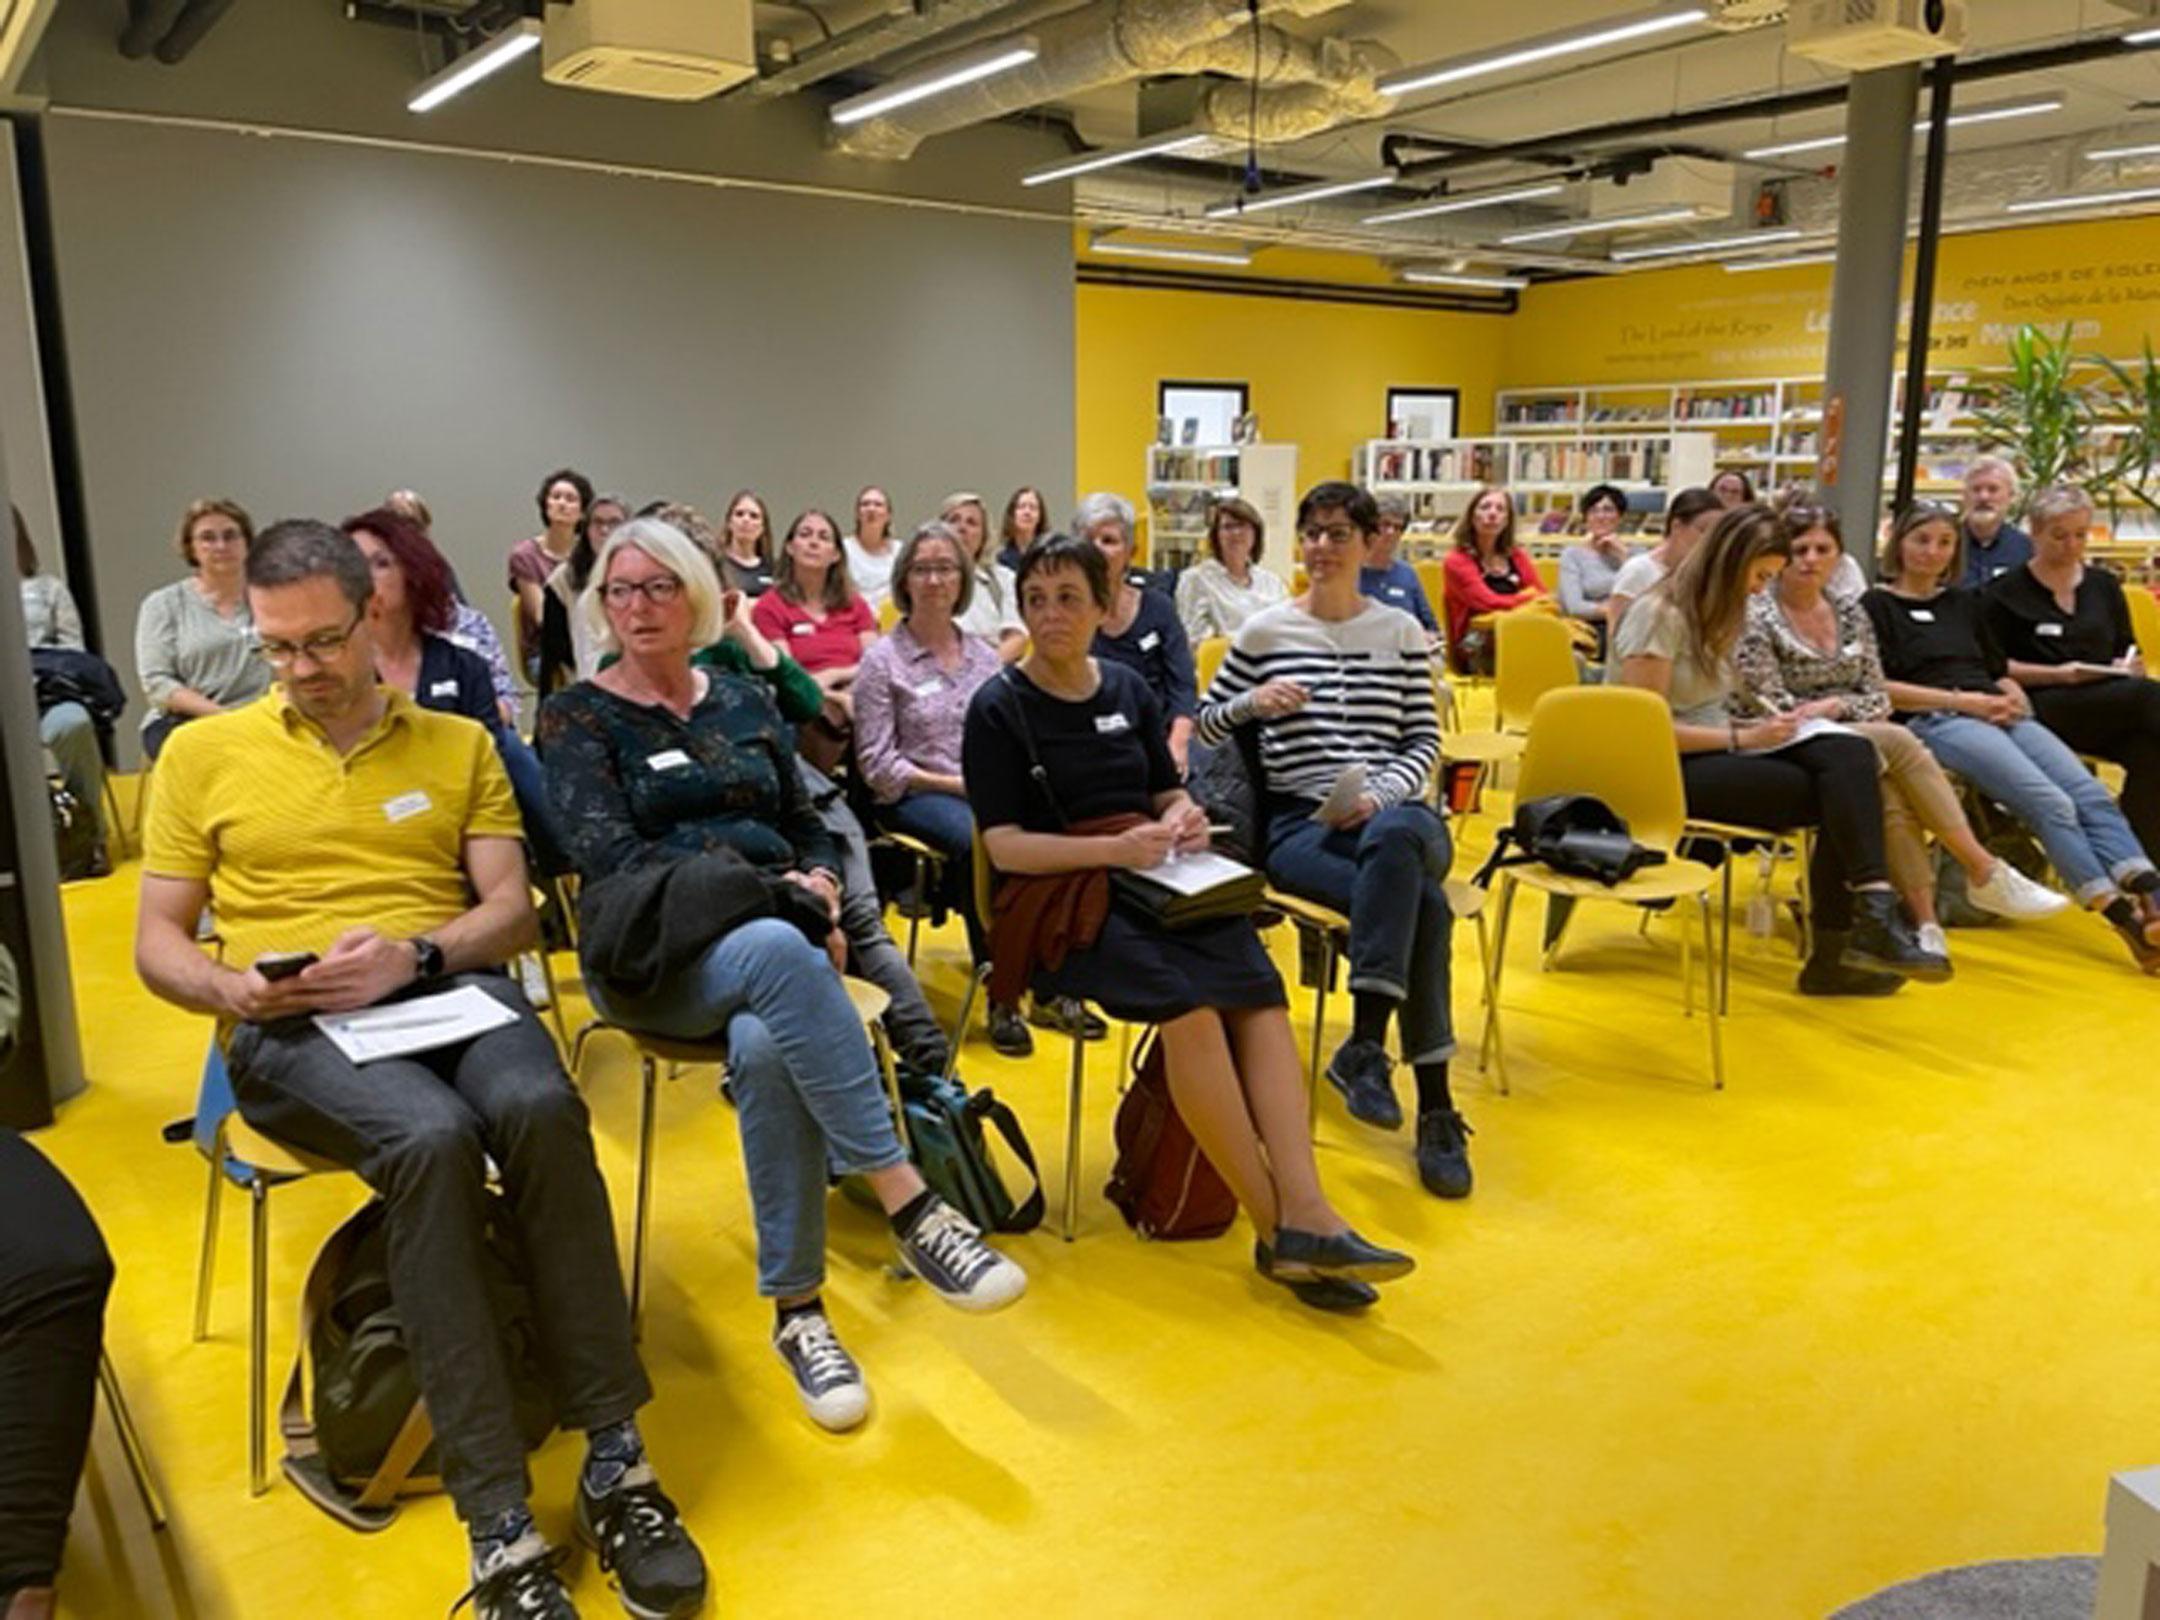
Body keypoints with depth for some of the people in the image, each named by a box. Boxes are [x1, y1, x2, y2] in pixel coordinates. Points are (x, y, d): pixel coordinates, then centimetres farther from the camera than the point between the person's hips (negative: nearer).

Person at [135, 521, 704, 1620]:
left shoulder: (459, 743, 15)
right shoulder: (202, 753, 13)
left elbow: (513, 910, 7)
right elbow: (156, 944, 12)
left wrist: (415, 954, -14)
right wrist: (235, 990, -11)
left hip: (449, 988, 2)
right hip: (289, 1027, -1)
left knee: (542, 1110, -35)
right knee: (434, 1139, -36)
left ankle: (615, 1461, -24)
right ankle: (499, 1528, -30)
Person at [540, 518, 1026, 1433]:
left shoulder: (744, 703, 18)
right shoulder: (576, 717, 5)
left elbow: (808, 827, 19)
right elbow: (614, 859, -9)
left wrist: (818, 882, -6)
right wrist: (775, 894, -17)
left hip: (772, 937, 3)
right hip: (656, 947, -3)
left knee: (768, 1049, -35)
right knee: (777, 950, -39)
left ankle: (797, 1307, -25)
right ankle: (911, 1209, -38)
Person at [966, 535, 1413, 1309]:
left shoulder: (1128, 690, 15)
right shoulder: (999, 708, 0)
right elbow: (1005, 845, -8)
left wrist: (1184, 818, -3)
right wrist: (1115, 847, -20)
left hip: (1148, 884, 5)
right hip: (1055, 899, -5)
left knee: (1257, 986, -25)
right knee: (1189, 1001, -31)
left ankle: (1306, 1214, -32)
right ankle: (1275, 1227, -22)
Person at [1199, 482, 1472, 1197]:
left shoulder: (1402, 632, 14)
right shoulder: (1264, 632, 10)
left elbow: (1425, 743, 10)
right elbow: (1204, 726, 15)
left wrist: (1378, 797, -9)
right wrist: (1253, 701, -6)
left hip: (1393, 814, 1)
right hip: (1300, 824, -1)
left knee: (1395, 839, -39)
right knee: (1421, 902, -33)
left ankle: (1365, 1046, -35)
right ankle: (1434, 1108, -27)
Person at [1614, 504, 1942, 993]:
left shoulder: (1719, 614, 18)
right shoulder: (1660, 614, -9)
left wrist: (1755, 726, -3)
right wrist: (1743, 738, -14)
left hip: (1715, 750, 8)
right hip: (1669, 768, -8)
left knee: (1851, 754, -20)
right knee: (1834, 794, -23)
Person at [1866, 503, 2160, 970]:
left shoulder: (1963, 602, 29)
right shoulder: (1877, 606, 8)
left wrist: (2013, 694, 4)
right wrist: (1963, 700, -10)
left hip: (2000, 717, 7)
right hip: (1936, 723, -6)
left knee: (2093, 796, -20)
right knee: (2052, 804, -27)